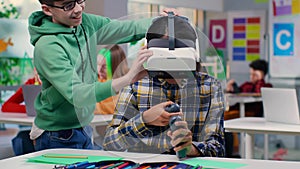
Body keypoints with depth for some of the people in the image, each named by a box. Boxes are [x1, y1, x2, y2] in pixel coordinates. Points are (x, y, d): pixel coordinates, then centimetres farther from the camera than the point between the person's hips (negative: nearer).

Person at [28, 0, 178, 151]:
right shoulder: (47, 47, -25)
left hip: (83, 127, 7)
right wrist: (128, 79, -42)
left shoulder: (86, 23, -3)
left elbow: (129, 29, 6)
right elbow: (76, 95, -34)